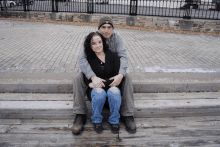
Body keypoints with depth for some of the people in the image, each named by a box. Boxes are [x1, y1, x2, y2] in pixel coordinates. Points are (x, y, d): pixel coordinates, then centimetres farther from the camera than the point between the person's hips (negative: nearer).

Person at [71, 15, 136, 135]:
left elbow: (123, 57, -21)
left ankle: (127, 116, -16)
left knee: (127, 78, -25)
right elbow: (82, 59, -29)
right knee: (78, 78, -27)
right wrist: (93, 77, -45)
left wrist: (121, 74, -42)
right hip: (94, 70, -1)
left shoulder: (117, 38, -13)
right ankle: (80, 116, -19)